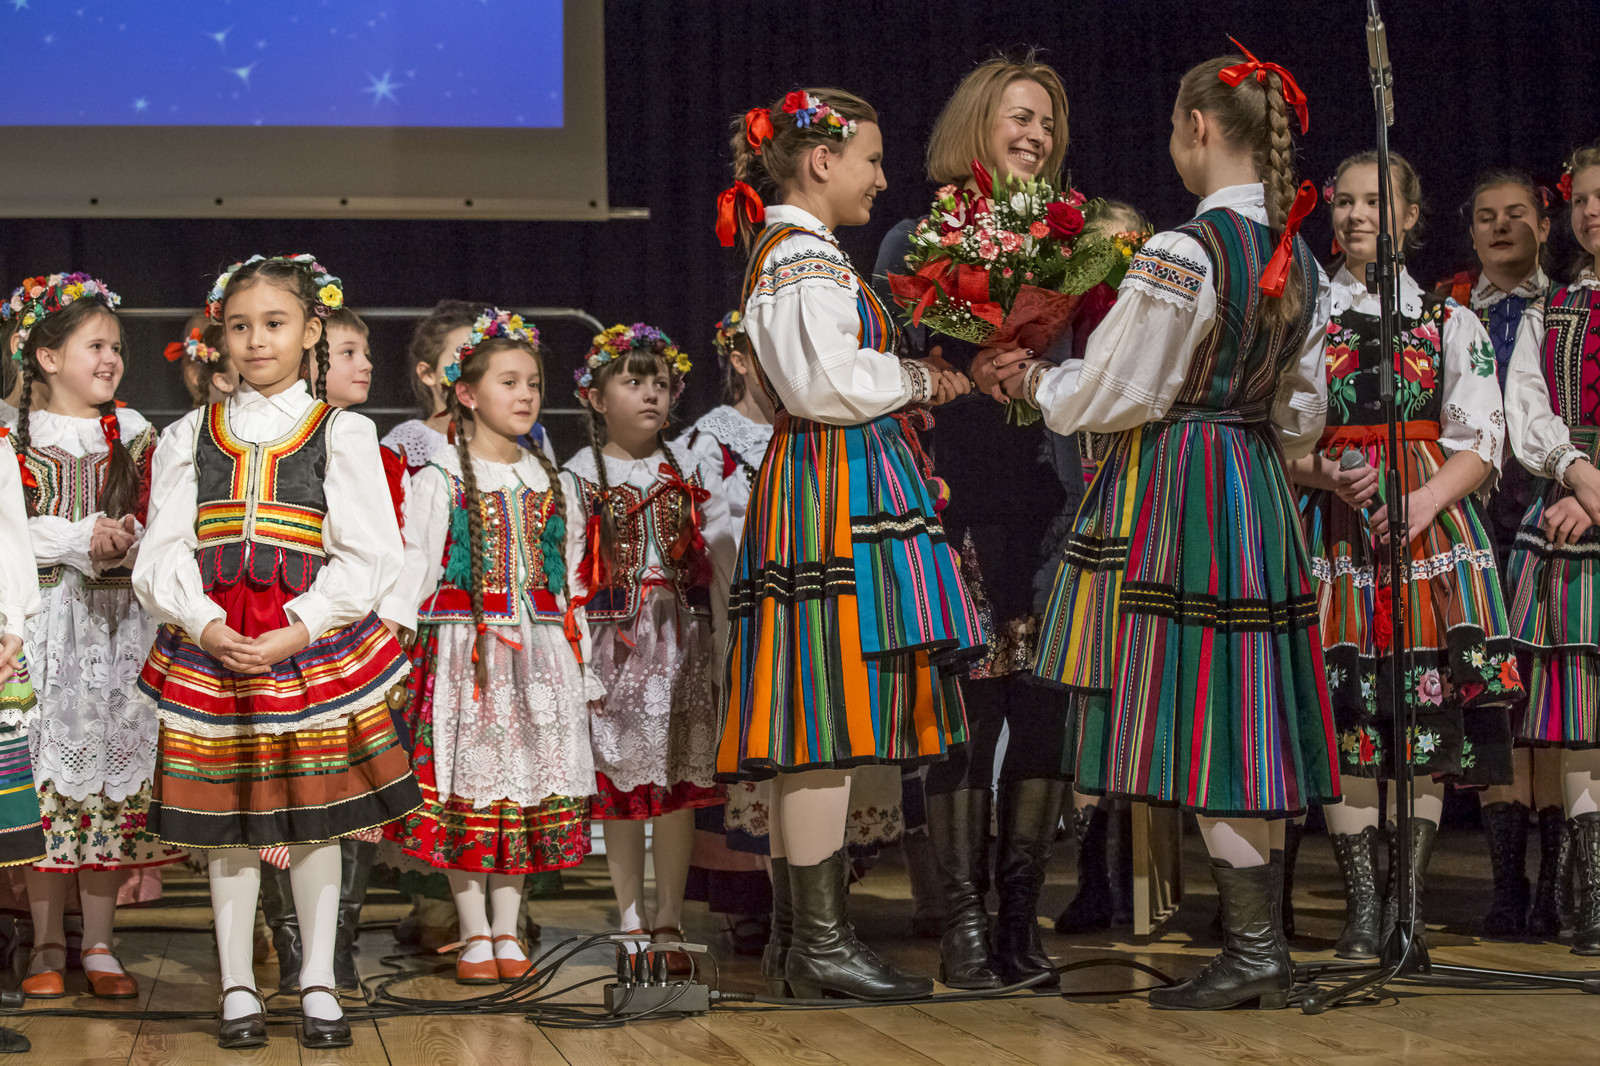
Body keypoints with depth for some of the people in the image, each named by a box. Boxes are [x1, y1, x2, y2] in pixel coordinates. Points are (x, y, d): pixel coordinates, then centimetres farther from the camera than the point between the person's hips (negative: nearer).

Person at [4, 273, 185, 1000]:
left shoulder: (132, 434, 10)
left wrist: (125, 541, -15)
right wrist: (83, 539, -16)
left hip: (120, 621, 2)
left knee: (114, 775, 1)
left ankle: (99, 947, 9)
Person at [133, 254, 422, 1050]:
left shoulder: (341, 434, 3)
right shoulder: (190, 437, 8)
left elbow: (369, 557, -4)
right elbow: (162, 557, 2)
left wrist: (301, 627, -16)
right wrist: (205, 626, -15)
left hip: (311, 643, -1)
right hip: (211, 646, 2)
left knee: (315, 820, 4)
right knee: (227, 821, 5)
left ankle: (319, 984, 15)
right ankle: (237, 989, 14)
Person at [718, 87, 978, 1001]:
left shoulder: (793, 256, 23)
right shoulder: (805, 259, -10)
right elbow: (826, 383, -20)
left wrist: (909, 382, 15)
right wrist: (919, 378, -6)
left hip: (835, 494, 11)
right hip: (835, 491, -11)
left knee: (812, 731, 9)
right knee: (828, 717, -11)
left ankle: (799, 938, 12)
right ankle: (820, 943, -10)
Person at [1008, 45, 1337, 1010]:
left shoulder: (1182, 255, -17)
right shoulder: (1301, 262, 8)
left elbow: (1121, 395, -11)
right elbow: (1301, 417, 15)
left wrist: (1041, 385, 5)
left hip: (1175, 493, -8)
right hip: (1261, 489, 8)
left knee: (1195, 721, -2)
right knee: (1246, 715, 10)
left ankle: (1253, 949, -1)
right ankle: (1267, 945, 13)